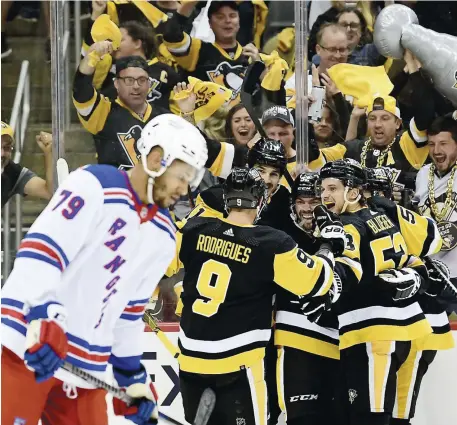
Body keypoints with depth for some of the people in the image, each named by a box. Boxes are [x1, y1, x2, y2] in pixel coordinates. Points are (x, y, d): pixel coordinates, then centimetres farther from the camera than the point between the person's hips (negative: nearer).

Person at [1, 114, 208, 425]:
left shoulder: (163, 237, 13)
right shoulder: (93, 186, -10)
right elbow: (41, 250, -19)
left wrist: (133, 376, 20)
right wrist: (44, 319, -30)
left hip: (86, 364, 8)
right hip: (28, 348, -8)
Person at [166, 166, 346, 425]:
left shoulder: (195, 230, -2)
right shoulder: (271, 245, -12)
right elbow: (315, 282, -6)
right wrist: (331, 244, 9)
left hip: (190, 356, 5)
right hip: (236, 362, -5)